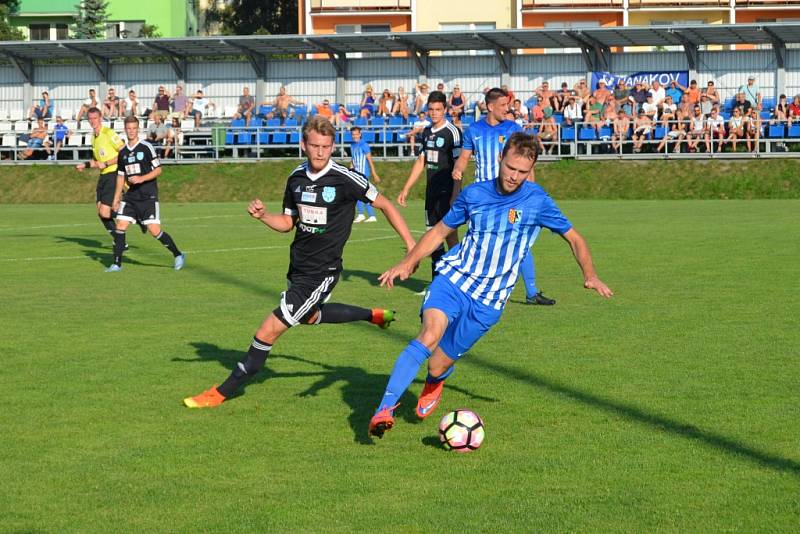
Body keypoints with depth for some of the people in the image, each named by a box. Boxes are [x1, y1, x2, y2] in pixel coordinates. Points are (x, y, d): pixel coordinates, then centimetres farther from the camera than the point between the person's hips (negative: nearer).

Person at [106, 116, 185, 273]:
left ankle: (178, 255, 9)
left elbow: (158, 170, -6)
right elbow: (121, 176, 18)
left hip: (148, 196, -5)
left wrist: (141, 178, -20)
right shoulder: (123, 152, 9)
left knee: (155, 231, -10)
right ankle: (117, 264, 2)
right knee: (120, 226, -5)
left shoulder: (146, 147, -7)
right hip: (131, 196, 5)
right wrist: (116, 198, 17)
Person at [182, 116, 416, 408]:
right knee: (310, 316, 33)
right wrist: (262, 215, -8)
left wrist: (411, 244, -11)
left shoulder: (345, 178, -18)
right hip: (298, 266, 8)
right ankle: (373, 315, 51)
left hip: (320, 272, -8)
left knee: (269, 331, -9)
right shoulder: (297, 178, 0)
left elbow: (385, 205, -8)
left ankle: (223, 392, 2)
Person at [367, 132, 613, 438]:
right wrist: (407, 263, 9)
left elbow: (573, 238, 6)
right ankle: (384, 410, -31)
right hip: (453, 278, 1)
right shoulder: (474, 194, 3)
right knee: (429, 335, -29)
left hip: (488, 302, -1)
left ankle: (434, 385, 42)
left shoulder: (537, 201, -5)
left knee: (437, 366, 1)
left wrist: (590, 276, -7)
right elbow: (440, 231, 17)